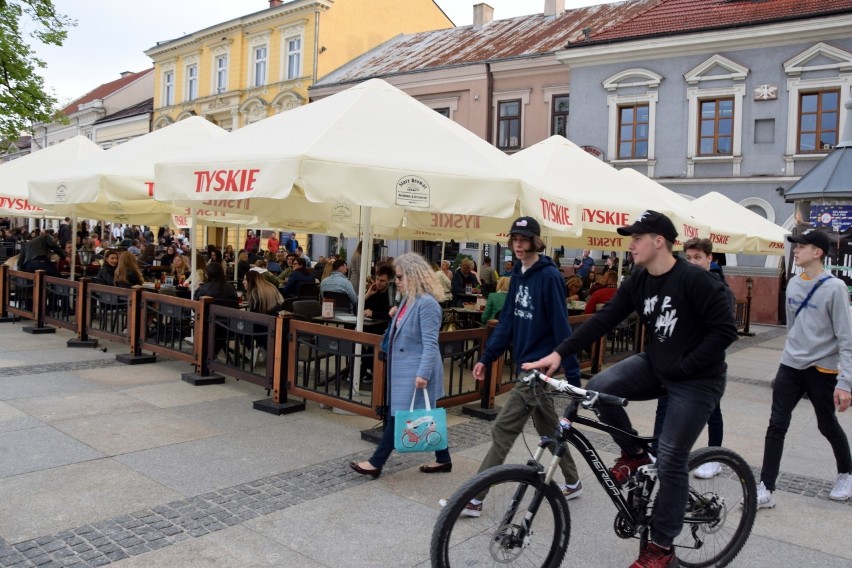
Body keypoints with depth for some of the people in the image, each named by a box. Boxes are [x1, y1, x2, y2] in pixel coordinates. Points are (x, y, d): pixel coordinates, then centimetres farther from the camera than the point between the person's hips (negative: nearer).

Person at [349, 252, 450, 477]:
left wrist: (423, 373, -26)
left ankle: (376, 463, 6)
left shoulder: (427, 303, -19)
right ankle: (443, 460, 25)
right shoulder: (408, 300, 11)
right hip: (405, 368, 10)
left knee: (399, 416, -2)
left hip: (416, 372, -10)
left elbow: (430, 343, -23)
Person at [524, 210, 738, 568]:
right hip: (655, 366, 6)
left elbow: (725, 330, -20)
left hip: (696, 380, -6)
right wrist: (559, 353, -14)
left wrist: (683, 367, -20)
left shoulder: (695, 280, -21)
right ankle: (633, 454, 8)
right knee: (599, 388, -17)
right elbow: (604, 319, -5)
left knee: (670, 461, -5)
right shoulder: (638, 281, -1)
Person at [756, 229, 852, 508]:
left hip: (823, 370, -4)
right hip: (790, 367, 5)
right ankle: (766, 490, 2)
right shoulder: (793, 283, 4)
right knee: (776, 425, -2)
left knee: (828, 426, 14)